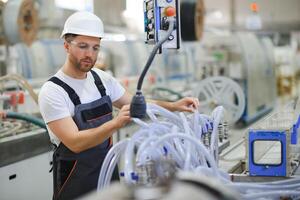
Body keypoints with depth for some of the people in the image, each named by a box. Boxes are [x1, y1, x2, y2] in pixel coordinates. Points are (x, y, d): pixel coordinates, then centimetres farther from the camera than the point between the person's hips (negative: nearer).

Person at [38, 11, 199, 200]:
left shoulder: (102, 79, 2)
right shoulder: (52, 91, -18)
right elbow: (75, 143, -26)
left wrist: (173, 106, -6)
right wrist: (115, 123, -39)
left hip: (109, 170, 6)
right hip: (75, 179, -6)